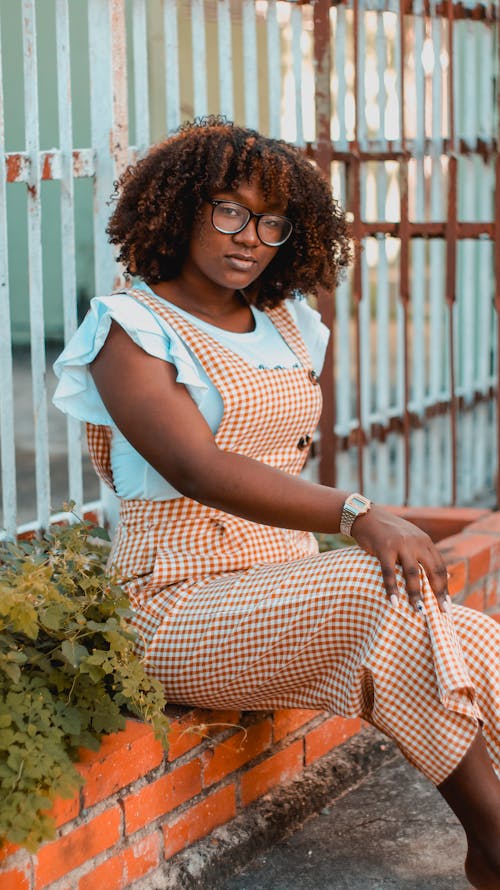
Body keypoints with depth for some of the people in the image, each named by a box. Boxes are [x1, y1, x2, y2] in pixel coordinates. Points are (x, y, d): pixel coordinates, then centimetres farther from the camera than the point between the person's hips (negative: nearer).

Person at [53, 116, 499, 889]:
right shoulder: (132, 329, -6)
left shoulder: (287, 325, 15)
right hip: (186, 610, -6)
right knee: (386, 593, -30)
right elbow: (200, 470, -22)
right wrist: (358, 516, -33)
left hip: (287, 588, 7)